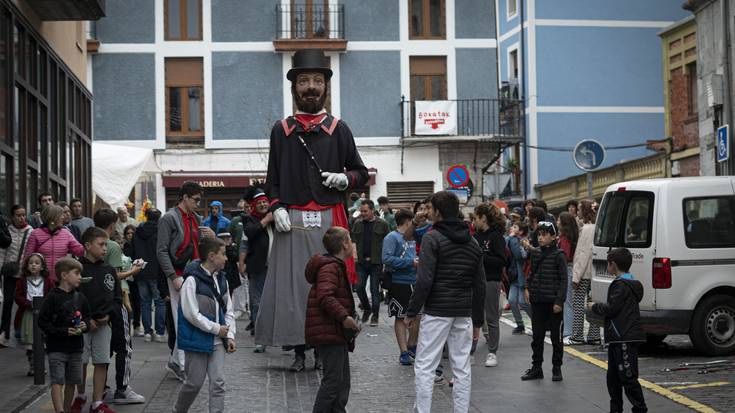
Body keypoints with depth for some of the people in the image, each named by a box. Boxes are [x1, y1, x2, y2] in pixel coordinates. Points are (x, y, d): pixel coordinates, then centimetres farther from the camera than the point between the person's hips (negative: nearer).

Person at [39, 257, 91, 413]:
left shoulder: (80, 298, 7)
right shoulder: (53, 297, -10)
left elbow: (87, 316, 20)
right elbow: (43, 321, -12)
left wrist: (84, 325, -3)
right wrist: (64, 331, -18)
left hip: (76, 347, 6)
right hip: (56, 348, -6)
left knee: (71, 382, 13)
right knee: (57, 382, -11)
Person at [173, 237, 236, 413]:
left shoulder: (221, 280, 7)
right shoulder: (192, 280, -15)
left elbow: (228, 311, 12)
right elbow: (191, 314, -18)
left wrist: (230, 336, 1)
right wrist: (217, 329, -13)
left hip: (217, 341, 6)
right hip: (197, 340, -6)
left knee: (218, 382, 0)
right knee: (194, 383, 5)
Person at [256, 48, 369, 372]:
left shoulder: (338, 130, 9)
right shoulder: (281, 130, 10)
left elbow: (362, 173, 14)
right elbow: (272, 179, 12)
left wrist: (345, 179, -7)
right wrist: (277, 207, -3)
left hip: (330, 220, 0)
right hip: (292, 221, 0)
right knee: (293, 282, -1)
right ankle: (299, 351, 7)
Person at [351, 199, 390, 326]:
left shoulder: (382, 224, -1)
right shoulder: (357, 224, 7)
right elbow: (353, 240, 12)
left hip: (376, 262, -3)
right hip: (361, 262, 3)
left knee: (375, 289, 2)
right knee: (359, 287, 1)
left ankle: (375, 315, 12)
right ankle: (367, 308, 24)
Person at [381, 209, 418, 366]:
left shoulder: (411, 238, 14)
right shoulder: (392, 237, -10)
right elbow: (387, 259, -21)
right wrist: (410, 262, -19)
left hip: (414, 282, 7)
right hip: (400, 283, -7)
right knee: (401, 318, 2)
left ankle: (412, 346, 30)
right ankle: (404, 353, 8)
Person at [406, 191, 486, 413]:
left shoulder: (432, 239, -8)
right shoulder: (472, 243, 12)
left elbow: (424, 280, -16)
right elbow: (479, 286, 13)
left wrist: (412, 312, -8)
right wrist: (477, 320, 18)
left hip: (436, 311, -6)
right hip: (464, 314, 6)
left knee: (424, 367, 0)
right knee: (462, 368, 9)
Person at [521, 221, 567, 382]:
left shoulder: (558, 255, -9)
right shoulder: (535, 253, 7)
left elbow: (563, 279, -9)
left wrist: (559, 301, -14)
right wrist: (528, 288, 3)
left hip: (553, 302, -5)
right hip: (537, 301, 5)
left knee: (556, 337, 6)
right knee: (537, 336, 9)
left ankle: (557, 368, 16)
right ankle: (536, 368, 17)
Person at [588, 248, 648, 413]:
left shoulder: (621, 285, -15)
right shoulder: (630, 283, 18)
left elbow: (611, 309, -19)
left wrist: (594, 307, -4)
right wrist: (597, 307, 17)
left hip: (625, 339, -11)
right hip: (619, 339, 11)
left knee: (628, 377, -9)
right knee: (613, 376, 17)